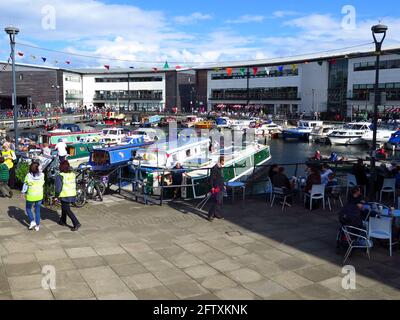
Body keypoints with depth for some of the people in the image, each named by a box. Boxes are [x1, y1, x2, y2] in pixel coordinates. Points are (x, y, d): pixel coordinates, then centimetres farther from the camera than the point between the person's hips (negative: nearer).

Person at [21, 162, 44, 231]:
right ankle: (37, 225, 16)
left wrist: (23, 193, 8)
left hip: (31, 196, -2)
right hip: (39, 196, 2)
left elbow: (25, 185, -7)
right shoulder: (42, 175, -10)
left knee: (28, 209, 19)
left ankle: (32, 221, 4)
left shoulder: (28, 176, -16)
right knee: (37, 210, 13)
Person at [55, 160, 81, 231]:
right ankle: (63, 221, 37)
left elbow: (58, 187, -16)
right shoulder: (73, 174, 3)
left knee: (67, 210, 0)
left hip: (65, 195, -7)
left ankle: (76, 223, -8)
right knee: (64, 207, 25)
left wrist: (57, 195, -4)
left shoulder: (60, 176, -17)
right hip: (72, 194, 7)